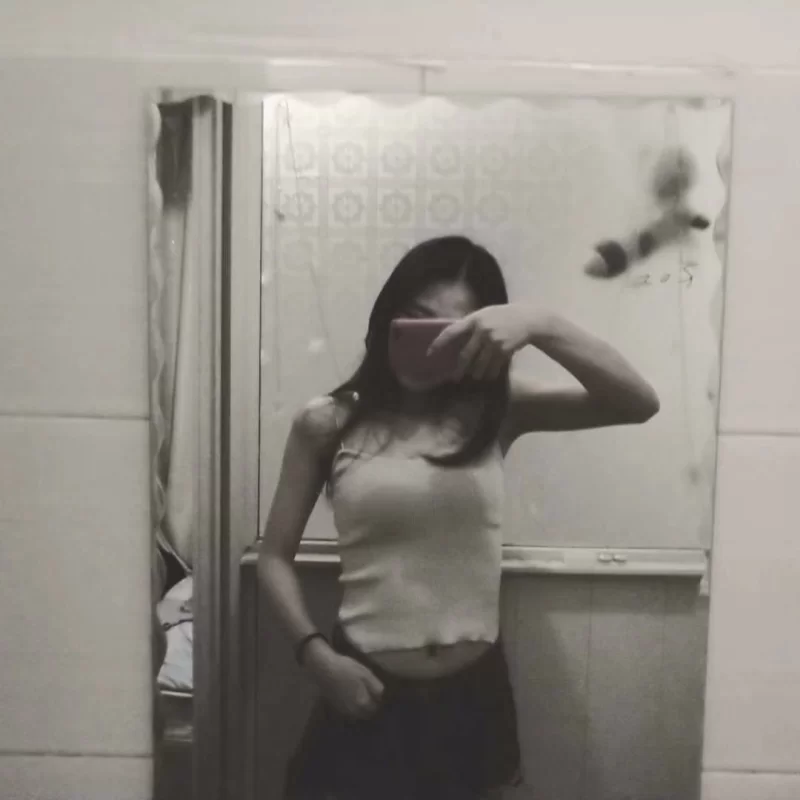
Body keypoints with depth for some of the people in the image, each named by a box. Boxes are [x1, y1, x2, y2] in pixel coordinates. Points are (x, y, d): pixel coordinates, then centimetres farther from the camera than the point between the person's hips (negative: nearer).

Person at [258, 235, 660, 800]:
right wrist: (315, 653, -12)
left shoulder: (495, 412, -4)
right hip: (368, 692, -1)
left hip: (474, 692, 2)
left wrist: (539, 325, -26)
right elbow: (276, 556, 1)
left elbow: (639, 404, -15)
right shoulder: (326, 424, -5)